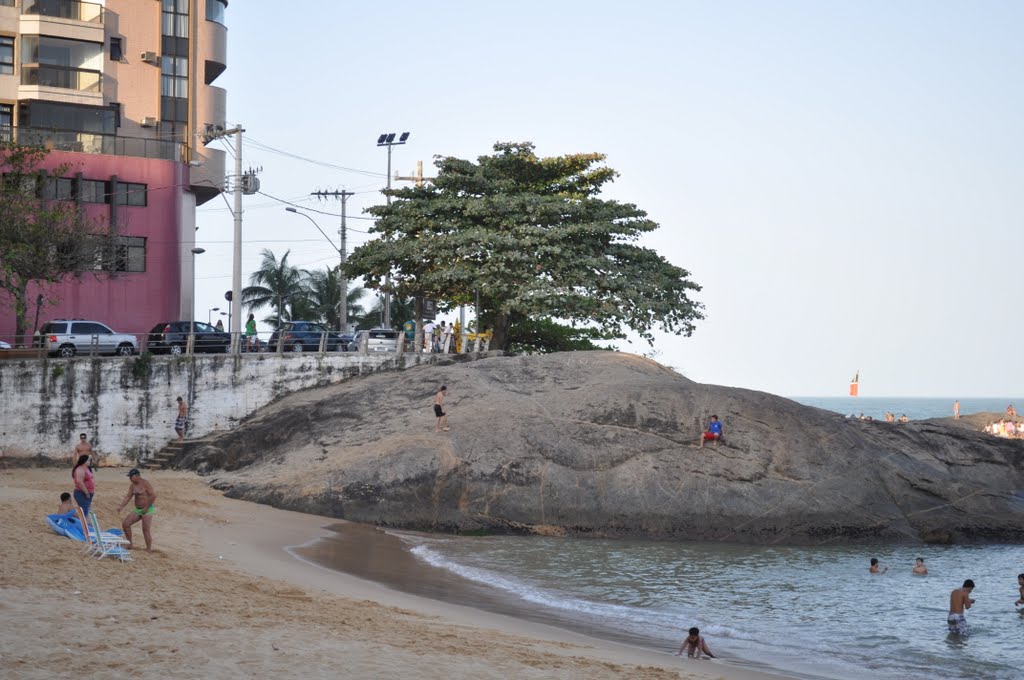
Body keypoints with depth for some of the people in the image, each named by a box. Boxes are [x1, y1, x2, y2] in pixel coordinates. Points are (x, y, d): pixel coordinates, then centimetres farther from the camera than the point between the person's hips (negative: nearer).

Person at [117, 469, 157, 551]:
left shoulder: (145, 484, -16)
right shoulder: (132, 485, 8)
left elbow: (153, 495, -21)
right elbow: (128, 496, 8)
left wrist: (146, 507, -19)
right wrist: (121, 506, -5)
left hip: (148, 509, -8)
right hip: (137, 509, 8)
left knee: (146, 530, -8)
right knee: (125, 524, 1)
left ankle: (148, 550, 0)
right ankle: (129, 544, 11)